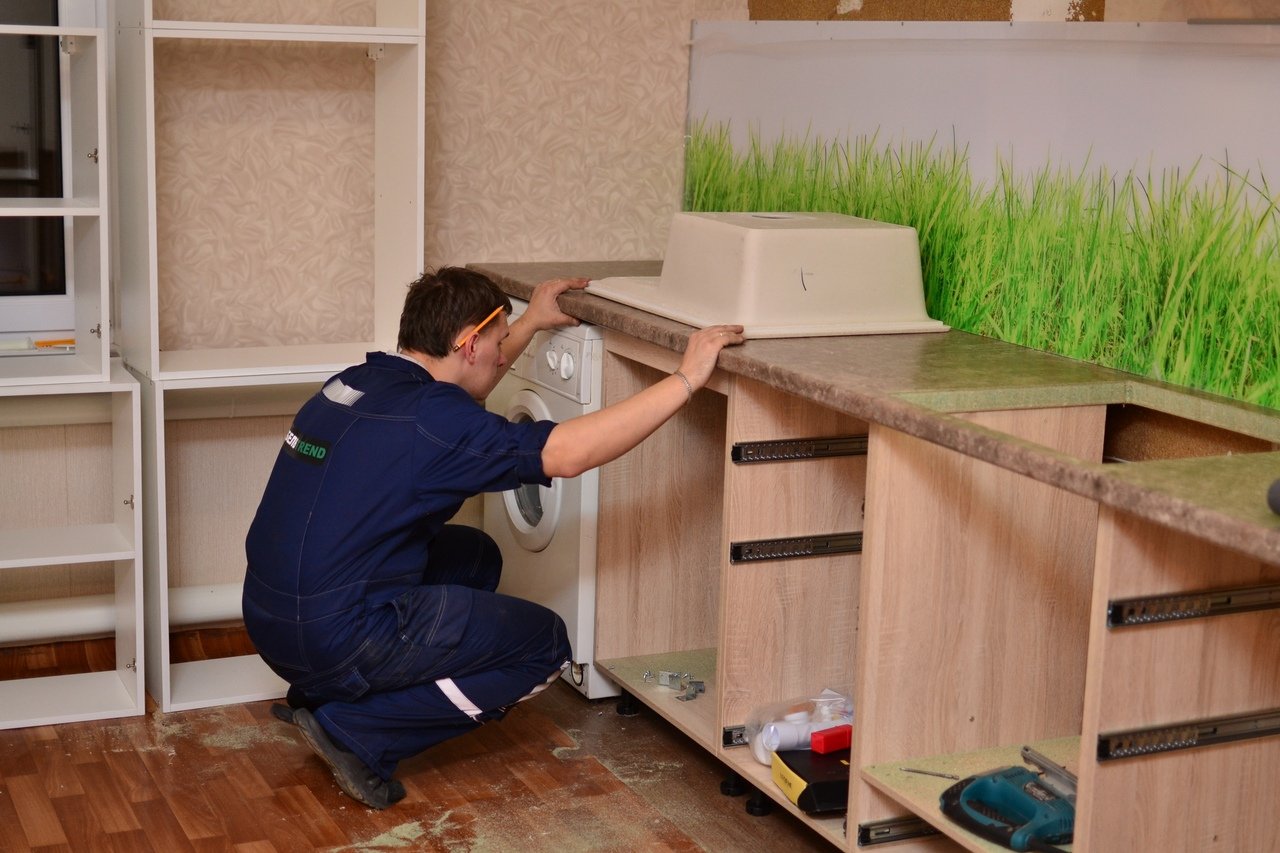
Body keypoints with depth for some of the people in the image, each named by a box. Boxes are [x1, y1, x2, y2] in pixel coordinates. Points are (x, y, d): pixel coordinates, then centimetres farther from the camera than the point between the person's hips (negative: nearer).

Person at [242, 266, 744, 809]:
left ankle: (319, 695, 16)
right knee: (545, 646, 1)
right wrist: (686, 379, -22)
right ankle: (354, 733, -4)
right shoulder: (429, 417, -19)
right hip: (336, 639, -9)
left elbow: (467, 376, 31)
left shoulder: (362, 380, 8)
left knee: (473, 556, 25)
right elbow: (571, 452, -26)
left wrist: (532, 322, 36)